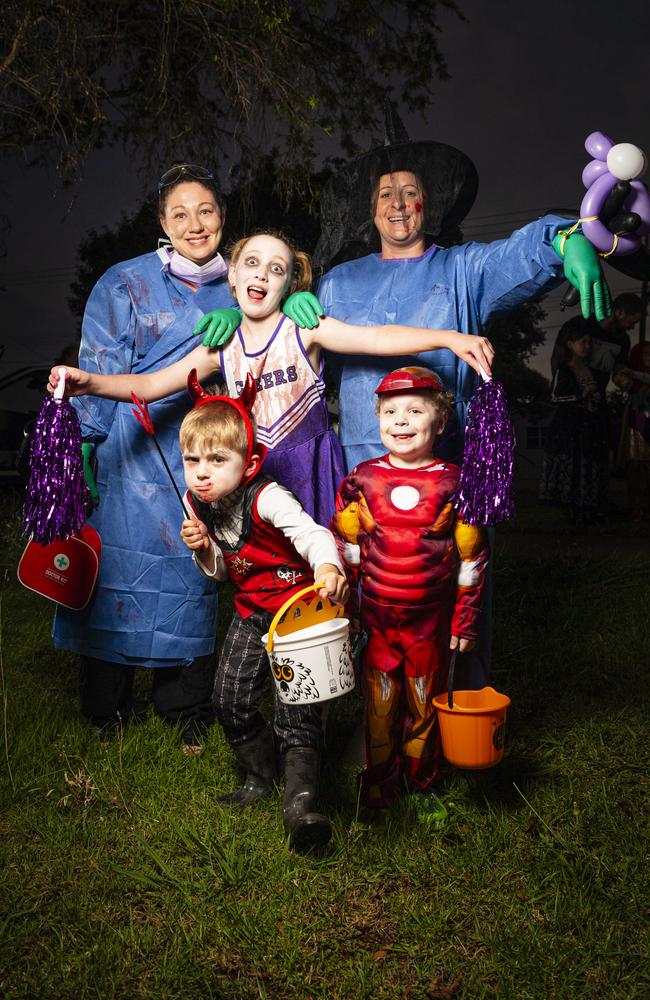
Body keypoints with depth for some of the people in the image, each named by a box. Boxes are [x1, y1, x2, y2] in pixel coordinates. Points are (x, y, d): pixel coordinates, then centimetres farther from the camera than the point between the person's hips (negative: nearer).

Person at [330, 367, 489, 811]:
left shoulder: (454, 484, -5)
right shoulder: (361, 479, -2)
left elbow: (471, 560, 1)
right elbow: (344, 549, 6)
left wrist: (466, 621, 1)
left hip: (432, 620, -1)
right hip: (376, 618, 1)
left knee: (426, 704, 13)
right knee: (380, 704, 11)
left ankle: (423, 781, 35)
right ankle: (380, 782, 31)